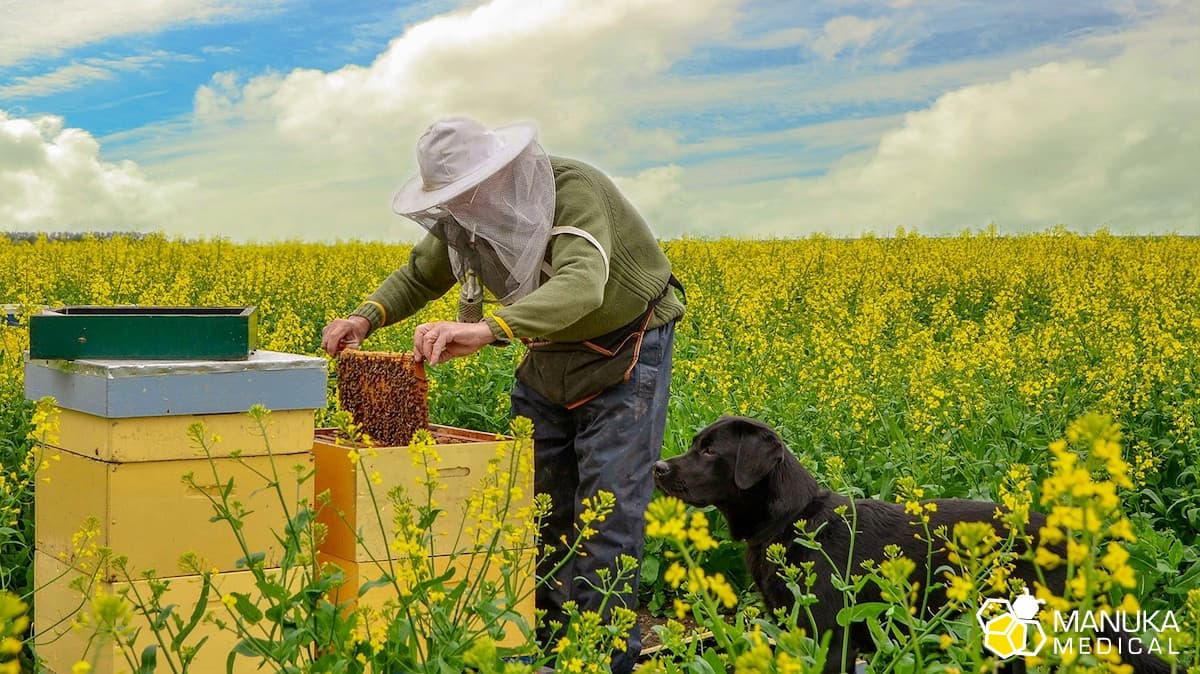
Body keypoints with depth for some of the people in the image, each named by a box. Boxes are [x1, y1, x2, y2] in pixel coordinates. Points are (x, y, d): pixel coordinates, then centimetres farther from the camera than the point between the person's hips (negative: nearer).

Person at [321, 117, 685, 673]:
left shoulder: (572, 190, -33)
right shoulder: (465, 217, -10)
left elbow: (581, 286, -49)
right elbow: (420, 276, 4)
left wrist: (487, 329, -64)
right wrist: (367, 316, -17)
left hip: (624, 352, -7)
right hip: (548, 358, 7)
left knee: (609, 509, -8)